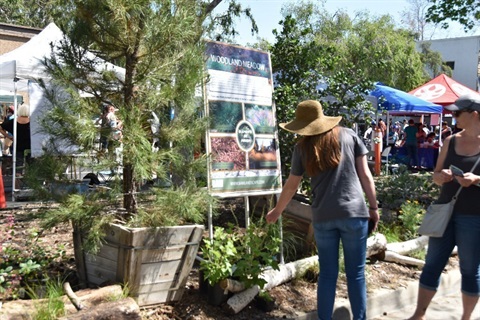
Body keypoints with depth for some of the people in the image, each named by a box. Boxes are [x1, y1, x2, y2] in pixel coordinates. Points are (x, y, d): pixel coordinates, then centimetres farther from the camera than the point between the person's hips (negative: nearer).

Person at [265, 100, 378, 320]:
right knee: (356, 273, 10)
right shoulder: (349, 136, 5)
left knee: (327, 274, 13)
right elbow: (365, 175, 3)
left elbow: (291, 186, 12)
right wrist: (373, 207, 11)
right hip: (354, 213, 0)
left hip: (322, 216, 1)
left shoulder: (302, 147, 5)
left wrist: (276, 211, 26)